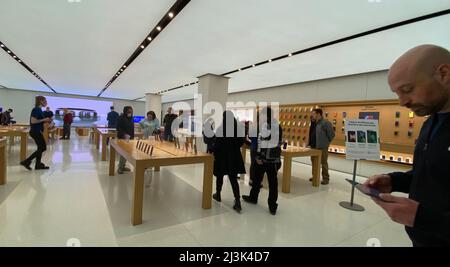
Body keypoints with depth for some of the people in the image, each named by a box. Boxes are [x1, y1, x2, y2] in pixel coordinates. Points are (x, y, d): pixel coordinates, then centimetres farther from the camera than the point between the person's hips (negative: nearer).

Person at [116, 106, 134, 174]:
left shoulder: (131, 118, 13)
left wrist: (132, 136, 14)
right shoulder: (121, 118, -9)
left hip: (129, 138, 7)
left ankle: (123, 166, 21)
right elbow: (118, 128, -14)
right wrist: (124, 134, -24)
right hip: (123, 138, -7)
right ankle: (120, 168, 2)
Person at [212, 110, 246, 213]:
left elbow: (217, 144, -11)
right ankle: (237, 201, -6)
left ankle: (218, 195, 36)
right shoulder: (239, 128, -4)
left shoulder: (220, 129, -14)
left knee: (220, 176, 18)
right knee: (233, 178, 5)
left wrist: (215, 155, 2)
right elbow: (241, 142, 2)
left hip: (222, 156, -2)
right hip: (235, 156, 3)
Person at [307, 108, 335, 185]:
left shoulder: (325, 123, -15)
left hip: (322, 147, -8)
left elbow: (331, 134, -14)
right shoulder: (313, 123, 11)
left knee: (323, 163, 1)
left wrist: (326, 143, -6)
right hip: (313, 147, 9)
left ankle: (325, 178, 12)